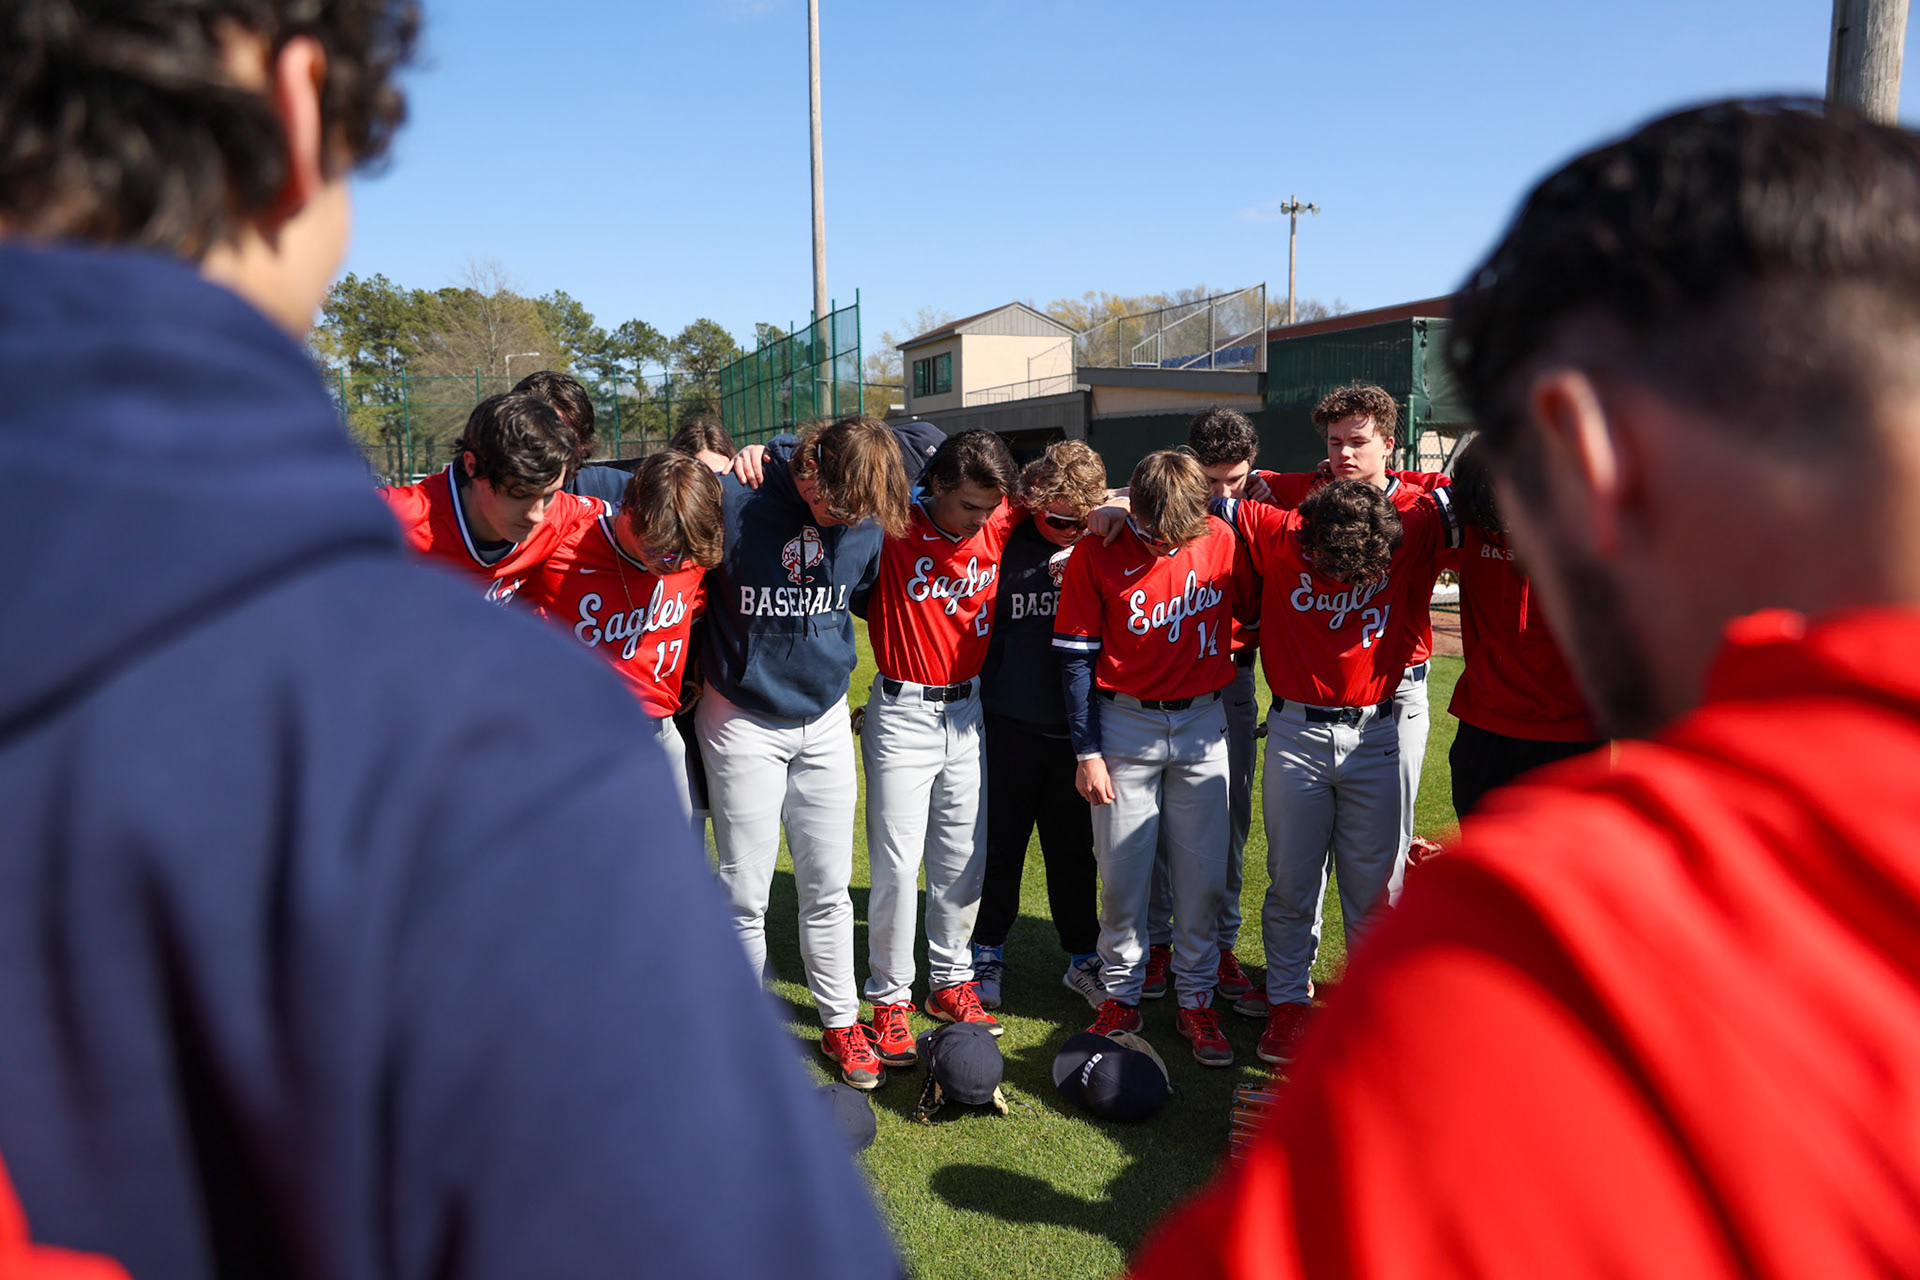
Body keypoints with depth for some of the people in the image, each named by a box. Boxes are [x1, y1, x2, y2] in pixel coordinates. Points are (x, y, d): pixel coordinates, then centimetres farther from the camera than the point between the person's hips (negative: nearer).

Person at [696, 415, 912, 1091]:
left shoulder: (867, 521, -6)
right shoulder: (734, 499, -20)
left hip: (826, 717, 3)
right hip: (744, 722, -3)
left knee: (828, 886, 11)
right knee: (746, 894, 5)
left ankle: (840, 1022, 28)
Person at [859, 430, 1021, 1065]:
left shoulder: (1000, 522, -2)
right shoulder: (894, 525, -14)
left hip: (967, 710, 4)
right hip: (902, 713, -4)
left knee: (963, 861, 12)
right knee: (898, 865, -1)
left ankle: (950, 982, 29)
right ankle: (890, 997, 16)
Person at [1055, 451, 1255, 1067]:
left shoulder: (1222, 539, -4)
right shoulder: (1096, 552, -8)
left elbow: (1254, 613, 13)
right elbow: (1076, 657, -5)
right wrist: (1087, 751, -6)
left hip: (1203, 723, 2)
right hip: (1124, 723, -1)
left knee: (1203, 872, 6)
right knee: (1122, 872, 4)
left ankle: (1196, 999, 22)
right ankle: (1121, 997, 22)